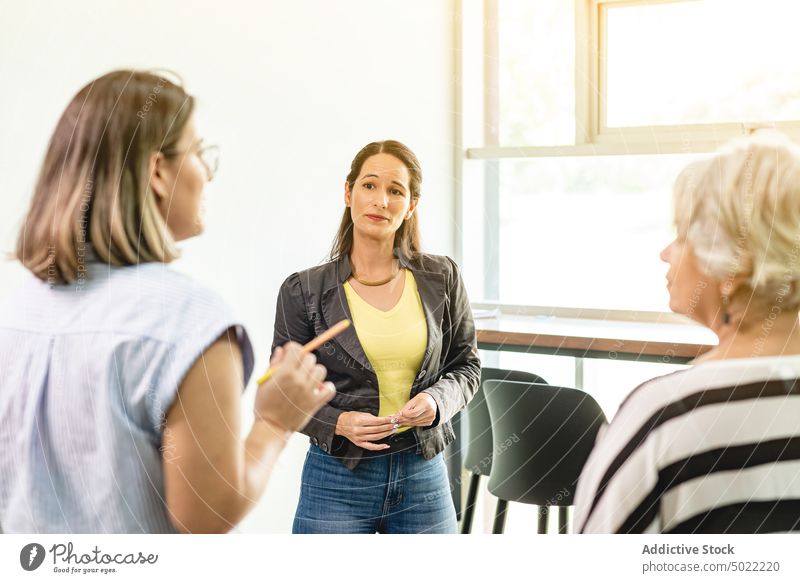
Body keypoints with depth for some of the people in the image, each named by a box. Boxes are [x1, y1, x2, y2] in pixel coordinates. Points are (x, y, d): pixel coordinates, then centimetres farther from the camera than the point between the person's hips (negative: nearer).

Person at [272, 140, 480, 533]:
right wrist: (338, 423, -16)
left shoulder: (441, 279, 1)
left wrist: (437, 400, -11)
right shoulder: (304, 291, -4)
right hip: (337, 480, -2)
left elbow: (466, 365, 10)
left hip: (423, 475, 2)